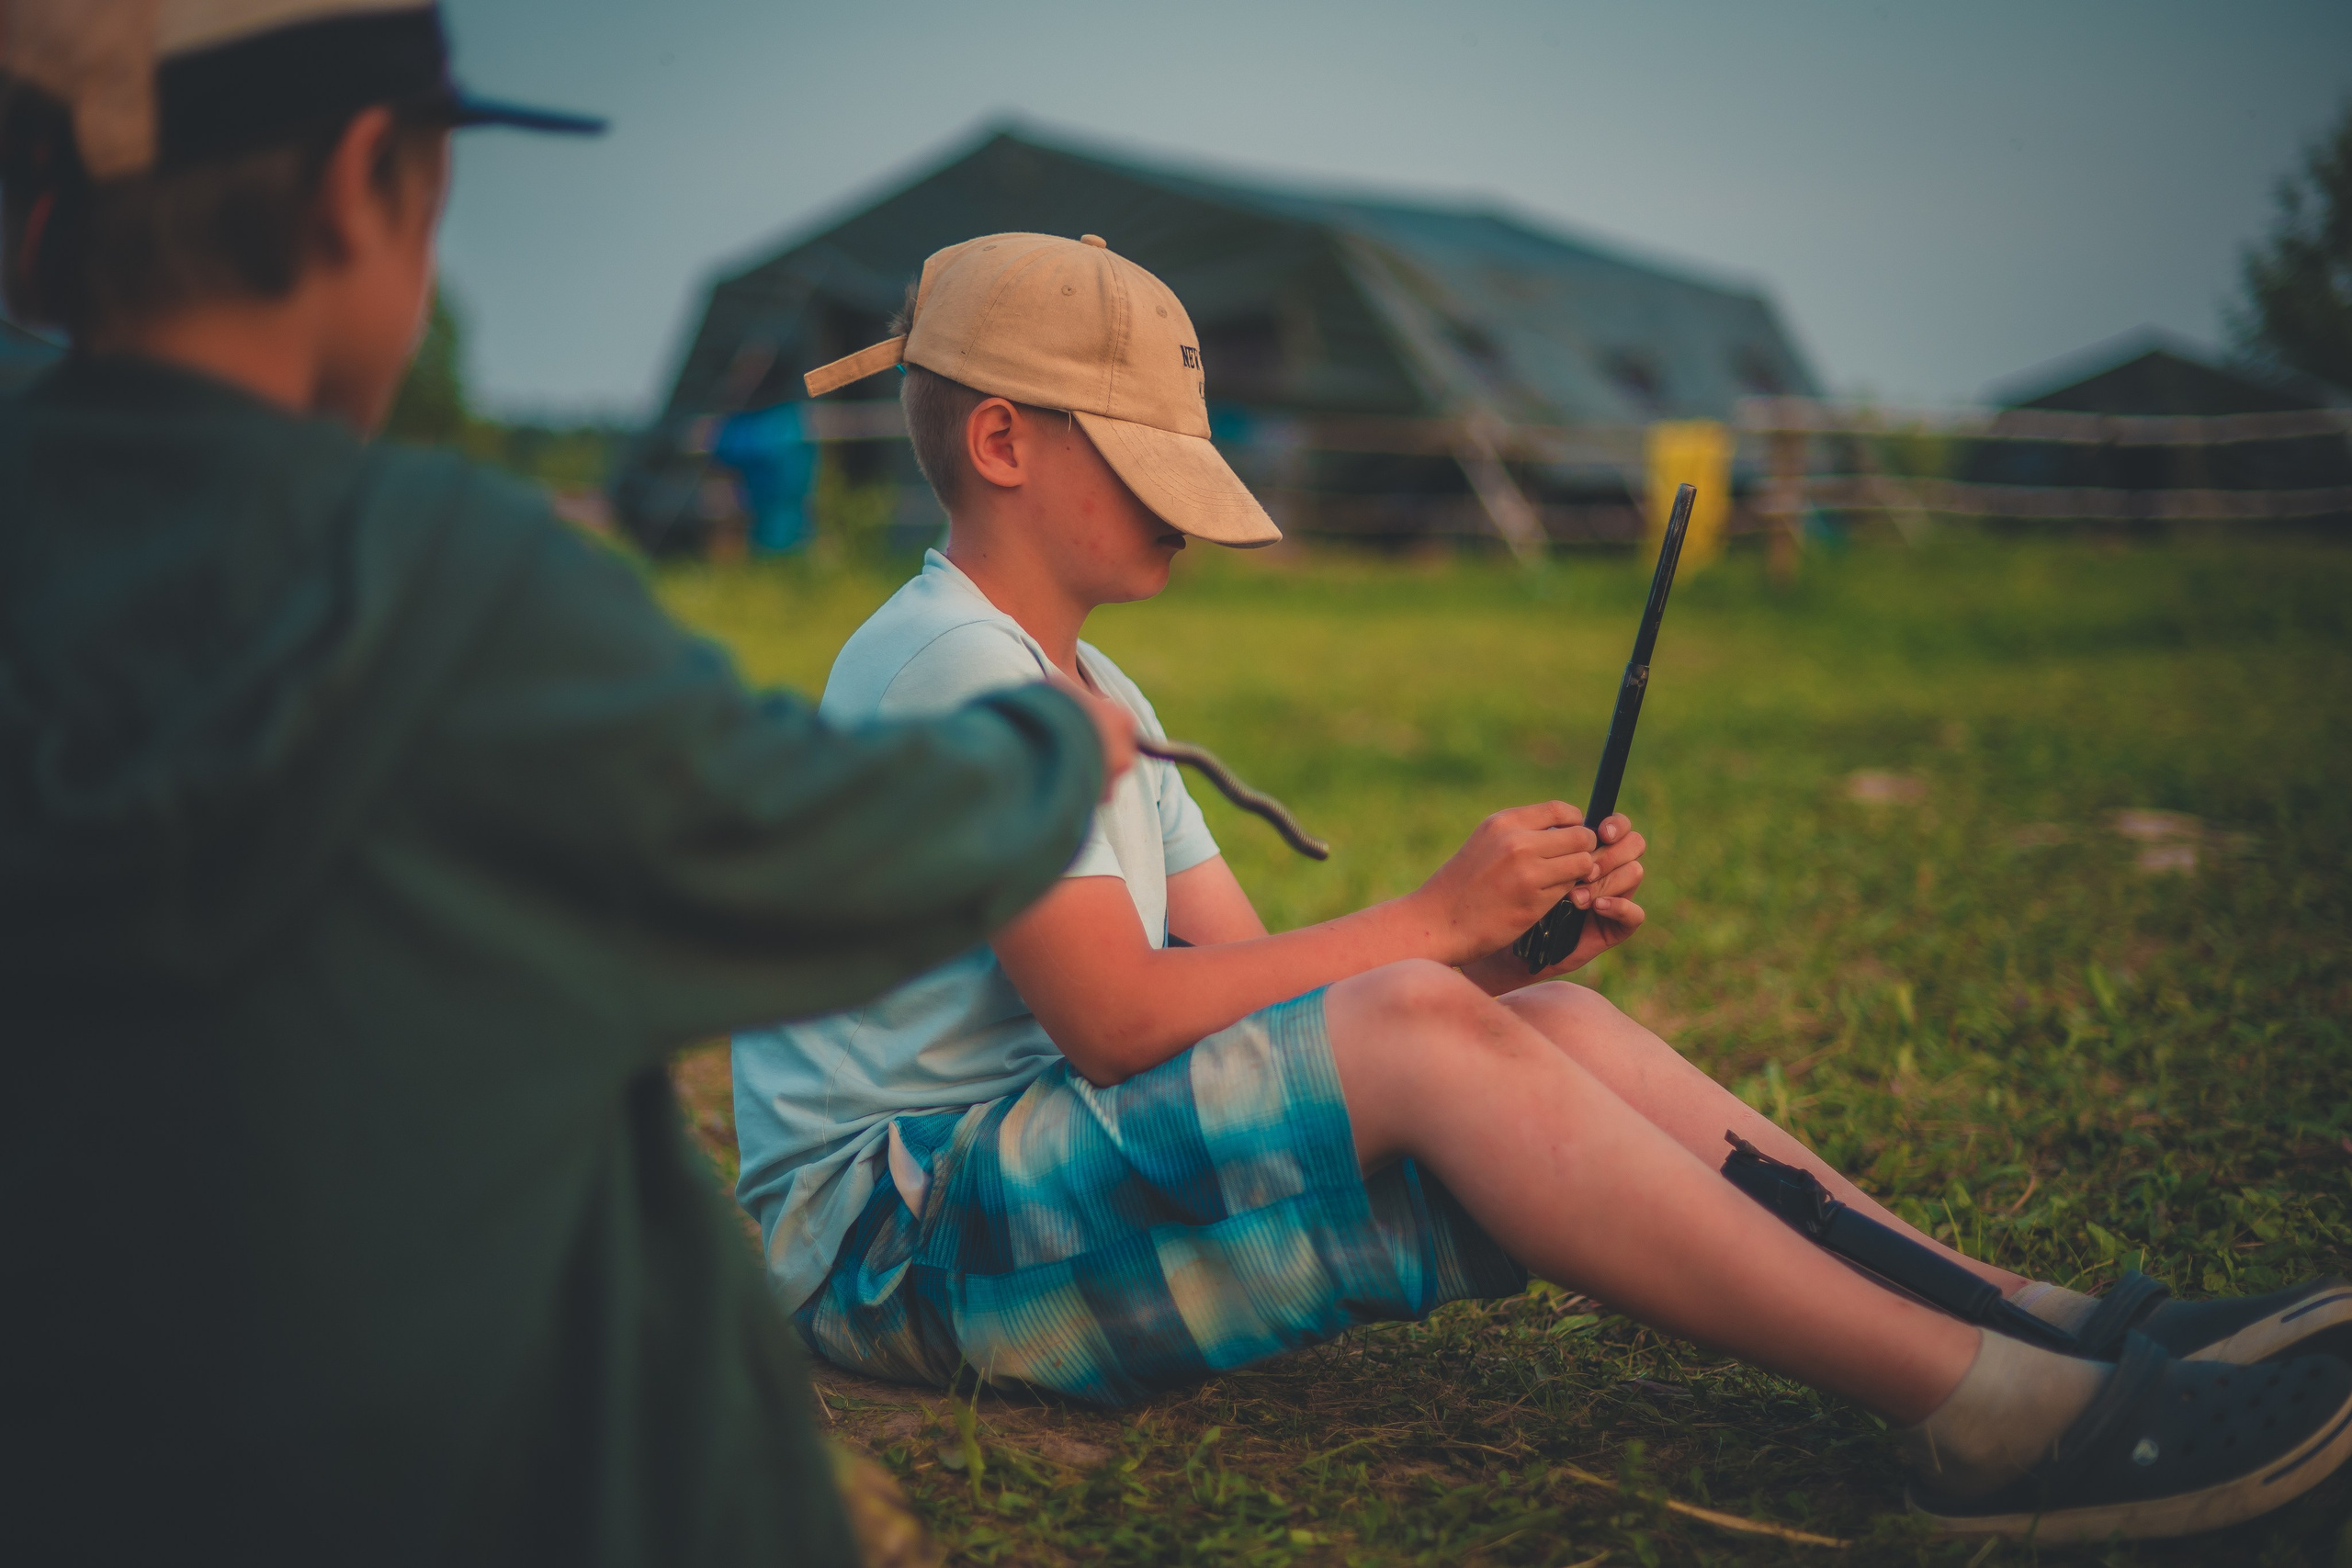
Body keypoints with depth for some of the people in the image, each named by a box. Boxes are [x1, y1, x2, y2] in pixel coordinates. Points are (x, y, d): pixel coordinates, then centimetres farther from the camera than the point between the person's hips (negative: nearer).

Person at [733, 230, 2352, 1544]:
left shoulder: (1091, 694, 19)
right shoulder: (951, 664, -13)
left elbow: (1248, 973, 9)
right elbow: (1111, 1015, -21)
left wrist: (1515, 937, -7)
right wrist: (1431, 920, -15)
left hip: (1036, 1165, 9)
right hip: (894, 1240, -9)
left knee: (1541, 1020, -8)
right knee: (1414, 1027, -29)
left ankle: (2042, 1321, -12)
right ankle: (2001, 1418, -33)